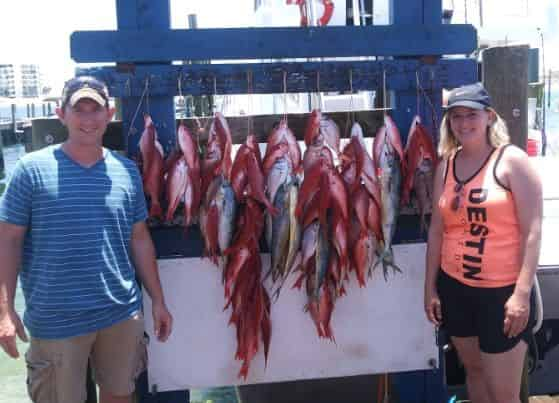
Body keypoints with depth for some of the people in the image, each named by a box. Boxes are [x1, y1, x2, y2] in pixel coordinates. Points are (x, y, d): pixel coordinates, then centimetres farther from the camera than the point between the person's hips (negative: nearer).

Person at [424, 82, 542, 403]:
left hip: (503, 291, -5)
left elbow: (533, 231, -13)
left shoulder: (512, 160, -9)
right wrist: (430, 287, 9)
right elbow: (437, 230, 9)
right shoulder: (446, 166, 6)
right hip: (455, 288, 5)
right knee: (474, 369, 20)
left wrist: (522, 293, -18)